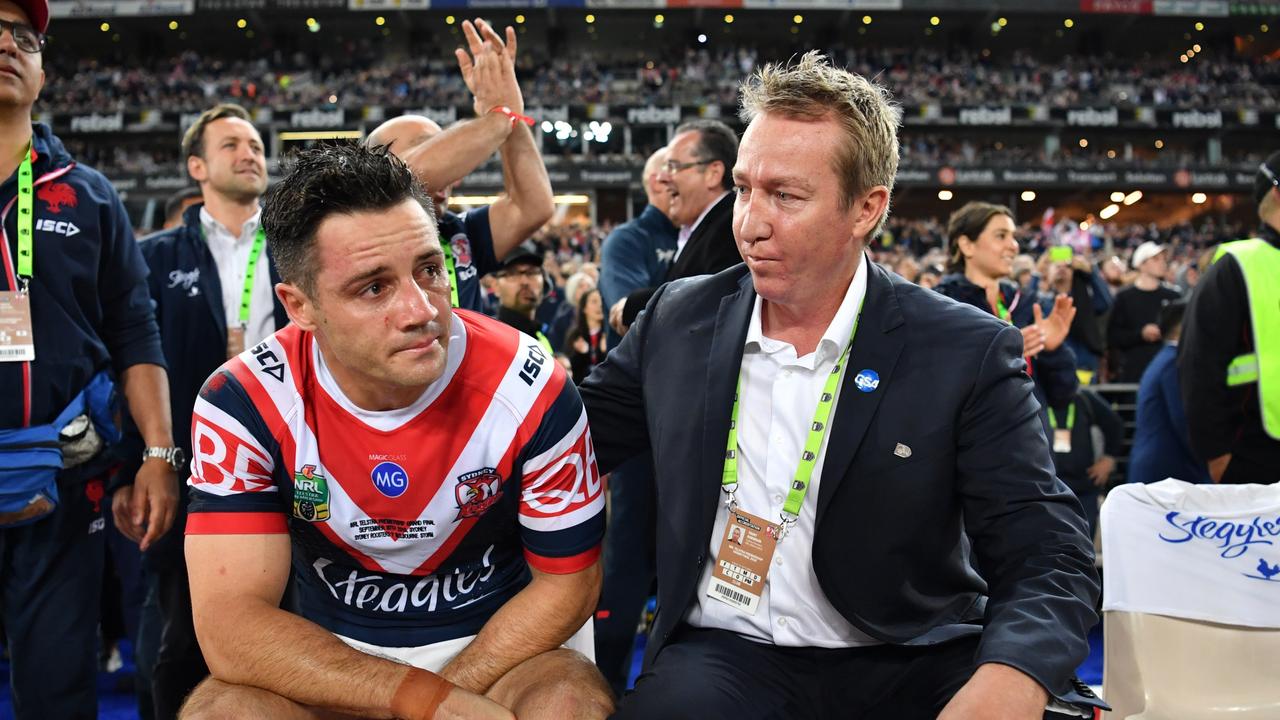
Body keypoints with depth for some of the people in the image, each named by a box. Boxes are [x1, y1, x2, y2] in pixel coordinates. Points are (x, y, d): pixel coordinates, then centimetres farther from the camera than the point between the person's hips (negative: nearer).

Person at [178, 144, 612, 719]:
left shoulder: (531, 390, -19)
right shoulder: (243, 403, -18)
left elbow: (568, 580, -7)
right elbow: (230, 623, -22)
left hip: (495, 643, 0)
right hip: (332, 652, 1)